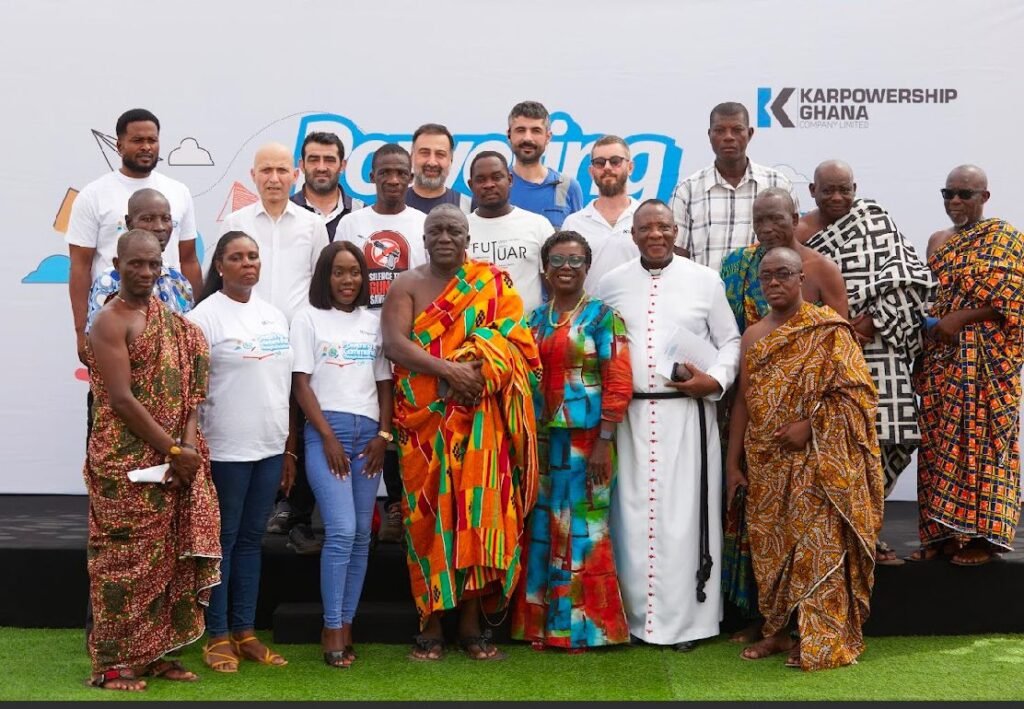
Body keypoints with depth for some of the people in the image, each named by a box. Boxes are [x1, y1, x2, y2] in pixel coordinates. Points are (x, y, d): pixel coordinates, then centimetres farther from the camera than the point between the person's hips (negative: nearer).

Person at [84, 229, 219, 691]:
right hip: (126, 460, -7)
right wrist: (173, 450, -14)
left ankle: (151, 652, 19)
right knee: (125, 555, -2)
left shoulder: (170, 321, 14)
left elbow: (187, 385, 10)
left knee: (166, 553, 9)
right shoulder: (110, 321, -9)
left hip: (174, 457, 7)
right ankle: (111, 661, 8)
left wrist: (189, 444, -5)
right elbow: (120, 399, -16)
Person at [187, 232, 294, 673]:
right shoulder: (205, 315, -6)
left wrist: (290, 444, 14)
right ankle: (217, 636, 12)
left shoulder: (275, 316, 12)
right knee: (223, 539, 2)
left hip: (270, 447, 6)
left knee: (252, 538, 12)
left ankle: (244, 631, 20)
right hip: (226, 449, -6)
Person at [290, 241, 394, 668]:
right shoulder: (308, 319, 4)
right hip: (326, 429, -4)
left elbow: (384, 382, 13)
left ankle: (345, 624, 11)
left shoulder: (373, 322, 15)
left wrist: (383, 434, 0)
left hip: (369, 431, 4)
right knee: (341, 530, -13)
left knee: (362, 534, 3)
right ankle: (332, 629, -5)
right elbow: (301, 384, -2)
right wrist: (328, 437, -9)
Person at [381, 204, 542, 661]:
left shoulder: (493, 285, 9)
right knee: (429, 512, -1)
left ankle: (471, 622, 7)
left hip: (478, 420, 1)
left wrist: (475, 369, -18)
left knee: (478, 509, -1)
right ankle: (430, 623, 5)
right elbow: (394, 344, -7)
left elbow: (512, 340, -1)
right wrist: (448, 369, -19)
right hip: (424, 418, 0)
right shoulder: (407, 286, 7)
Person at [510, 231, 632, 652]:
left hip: (585, 438, -5)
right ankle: (540, 621, 18)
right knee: (541, 528, 8)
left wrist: (603, 442, -14)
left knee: (581, 528, -1)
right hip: (542, 438, 5)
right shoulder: (535, 319, 12)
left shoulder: (603, 316, -2)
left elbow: (618, 383, -9)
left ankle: (581, 625, 11)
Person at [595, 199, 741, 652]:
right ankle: (635, 615, 14)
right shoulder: (611, 284, 9)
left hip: (686, 414, -1)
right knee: (633, 513, 4)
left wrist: (715, 380, -8)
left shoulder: (705, 280, 5)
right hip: (629, 415, 1)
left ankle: (686, 619, 10)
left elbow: (731, 341, 8)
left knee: (685, 513, 0)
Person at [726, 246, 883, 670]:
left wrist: (809, 424, -17)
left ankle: (822, 640, 5)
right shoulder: (753, 336, 11)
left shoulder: (827, 329, -4)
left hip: (816, 462, -5)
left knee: (817, 543, -4)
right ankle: (778, 631, 20)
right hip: (766, 464, 5)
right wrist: (732, 463, 7)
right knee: (771, 544, 9)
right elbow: (743, 401, 10)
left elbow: (856, 390, -9)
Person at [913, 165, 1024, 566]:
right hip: (940, 360, 6)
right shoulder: (938, 241, 17)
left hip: (985, 361, -6)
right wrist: (925, 325, 1)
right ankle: (944, 532, 9)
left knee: (978, 439, -6)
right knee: (939, 441, 4)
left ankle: (980, 536, 0)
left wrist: (960, 318, -17)